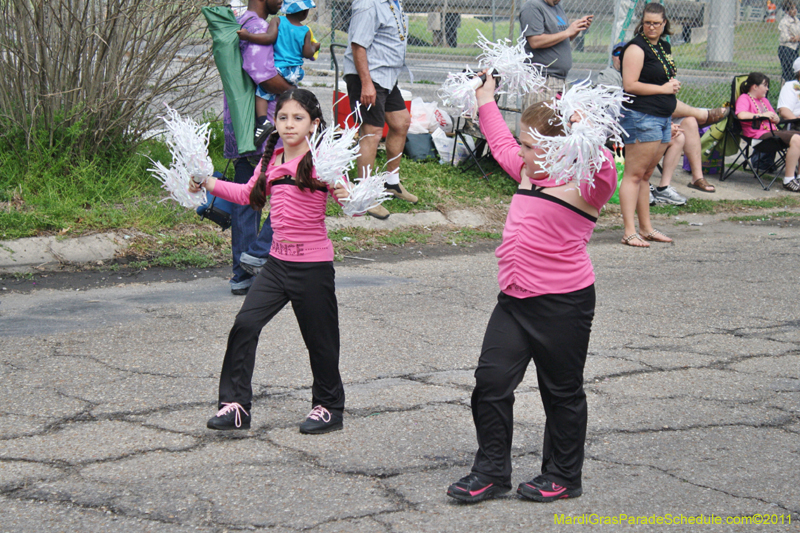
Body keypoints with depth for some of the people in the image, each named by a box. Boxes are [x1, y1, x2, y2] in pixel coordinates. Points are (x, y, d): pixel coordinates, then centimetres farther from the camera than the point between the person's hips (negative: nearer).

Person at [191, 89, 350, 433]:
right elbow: (249, 195, 25)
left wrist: (343, 195, -43)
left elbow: (344, 192, -21)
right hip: (278, 261, 6)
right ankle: (236, 405, 7)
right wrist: (209, 183, 21)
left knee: (319, 337, 6)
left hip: (313, 264, -6)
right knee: (245, 325, -2)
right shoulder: (271, 160, 9)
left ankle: (329, 407, 25)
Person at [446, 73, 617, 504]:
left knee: (562, 392, 8)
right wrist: (485, 99, 34)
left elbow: (604, 173, -37)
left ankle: (563, 476, 22)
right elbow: (500, 144, 29)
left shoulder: (583, 185, -13)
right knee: (491, 380, 4)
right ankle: (492, 470, 16)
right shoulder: (529, 170, 11)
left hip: (562, 305, -7)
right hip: (514, 299, 8)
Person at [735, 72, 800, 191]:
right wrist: (761, 115, -11)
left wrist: (774, 117, 5)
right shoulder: (744, 98, 2)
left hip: (772, 131, 9)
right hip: (758, 134, -9)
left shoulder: (764, 100, 29)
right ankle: (789, 179, -22)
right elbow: (741, 115, -20)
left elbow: (777, 120, 31)